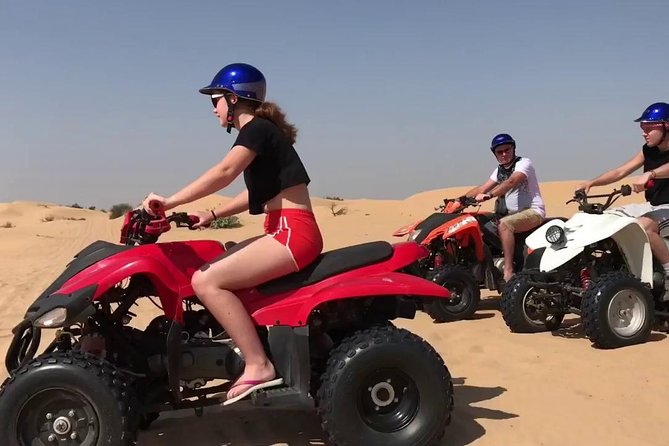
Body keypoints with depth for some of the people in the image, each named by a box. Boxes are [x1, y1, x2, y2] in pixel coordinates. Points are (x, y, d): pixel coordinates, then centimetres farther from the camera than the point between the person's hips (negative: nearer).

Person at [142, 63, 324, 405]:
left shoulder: (257, 128, -7)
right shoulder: (260, 131, 22)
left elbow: (224, 172, -23)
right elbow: (257, 192, 23)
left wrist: (170, 202, -23)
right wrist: (212, 215, 13)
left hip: (294, 233, -10)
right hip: (286, 233, 10)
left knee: (206, 282, -18)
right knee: (211, 272, 12)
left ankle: (259, 365, -15)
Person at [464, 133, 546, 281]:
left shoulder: (523, 163, -9)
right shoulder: (499, 170, 17)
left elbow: (511, 182, -27)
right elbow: (482, 188, 11)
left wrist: (489, 195, -39)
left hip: (533, 211, -8)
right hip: (512, 213, 9)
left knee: (504, 224, -33)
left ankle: (508, 272, -37)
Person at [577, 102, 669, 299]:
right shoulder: (648, 150, 8)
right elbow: (620, 172, 5)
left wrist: (649, 174, -54)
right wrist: (591, 182, -8)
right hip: (651, 206, 8)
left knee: (643, 226, -36)